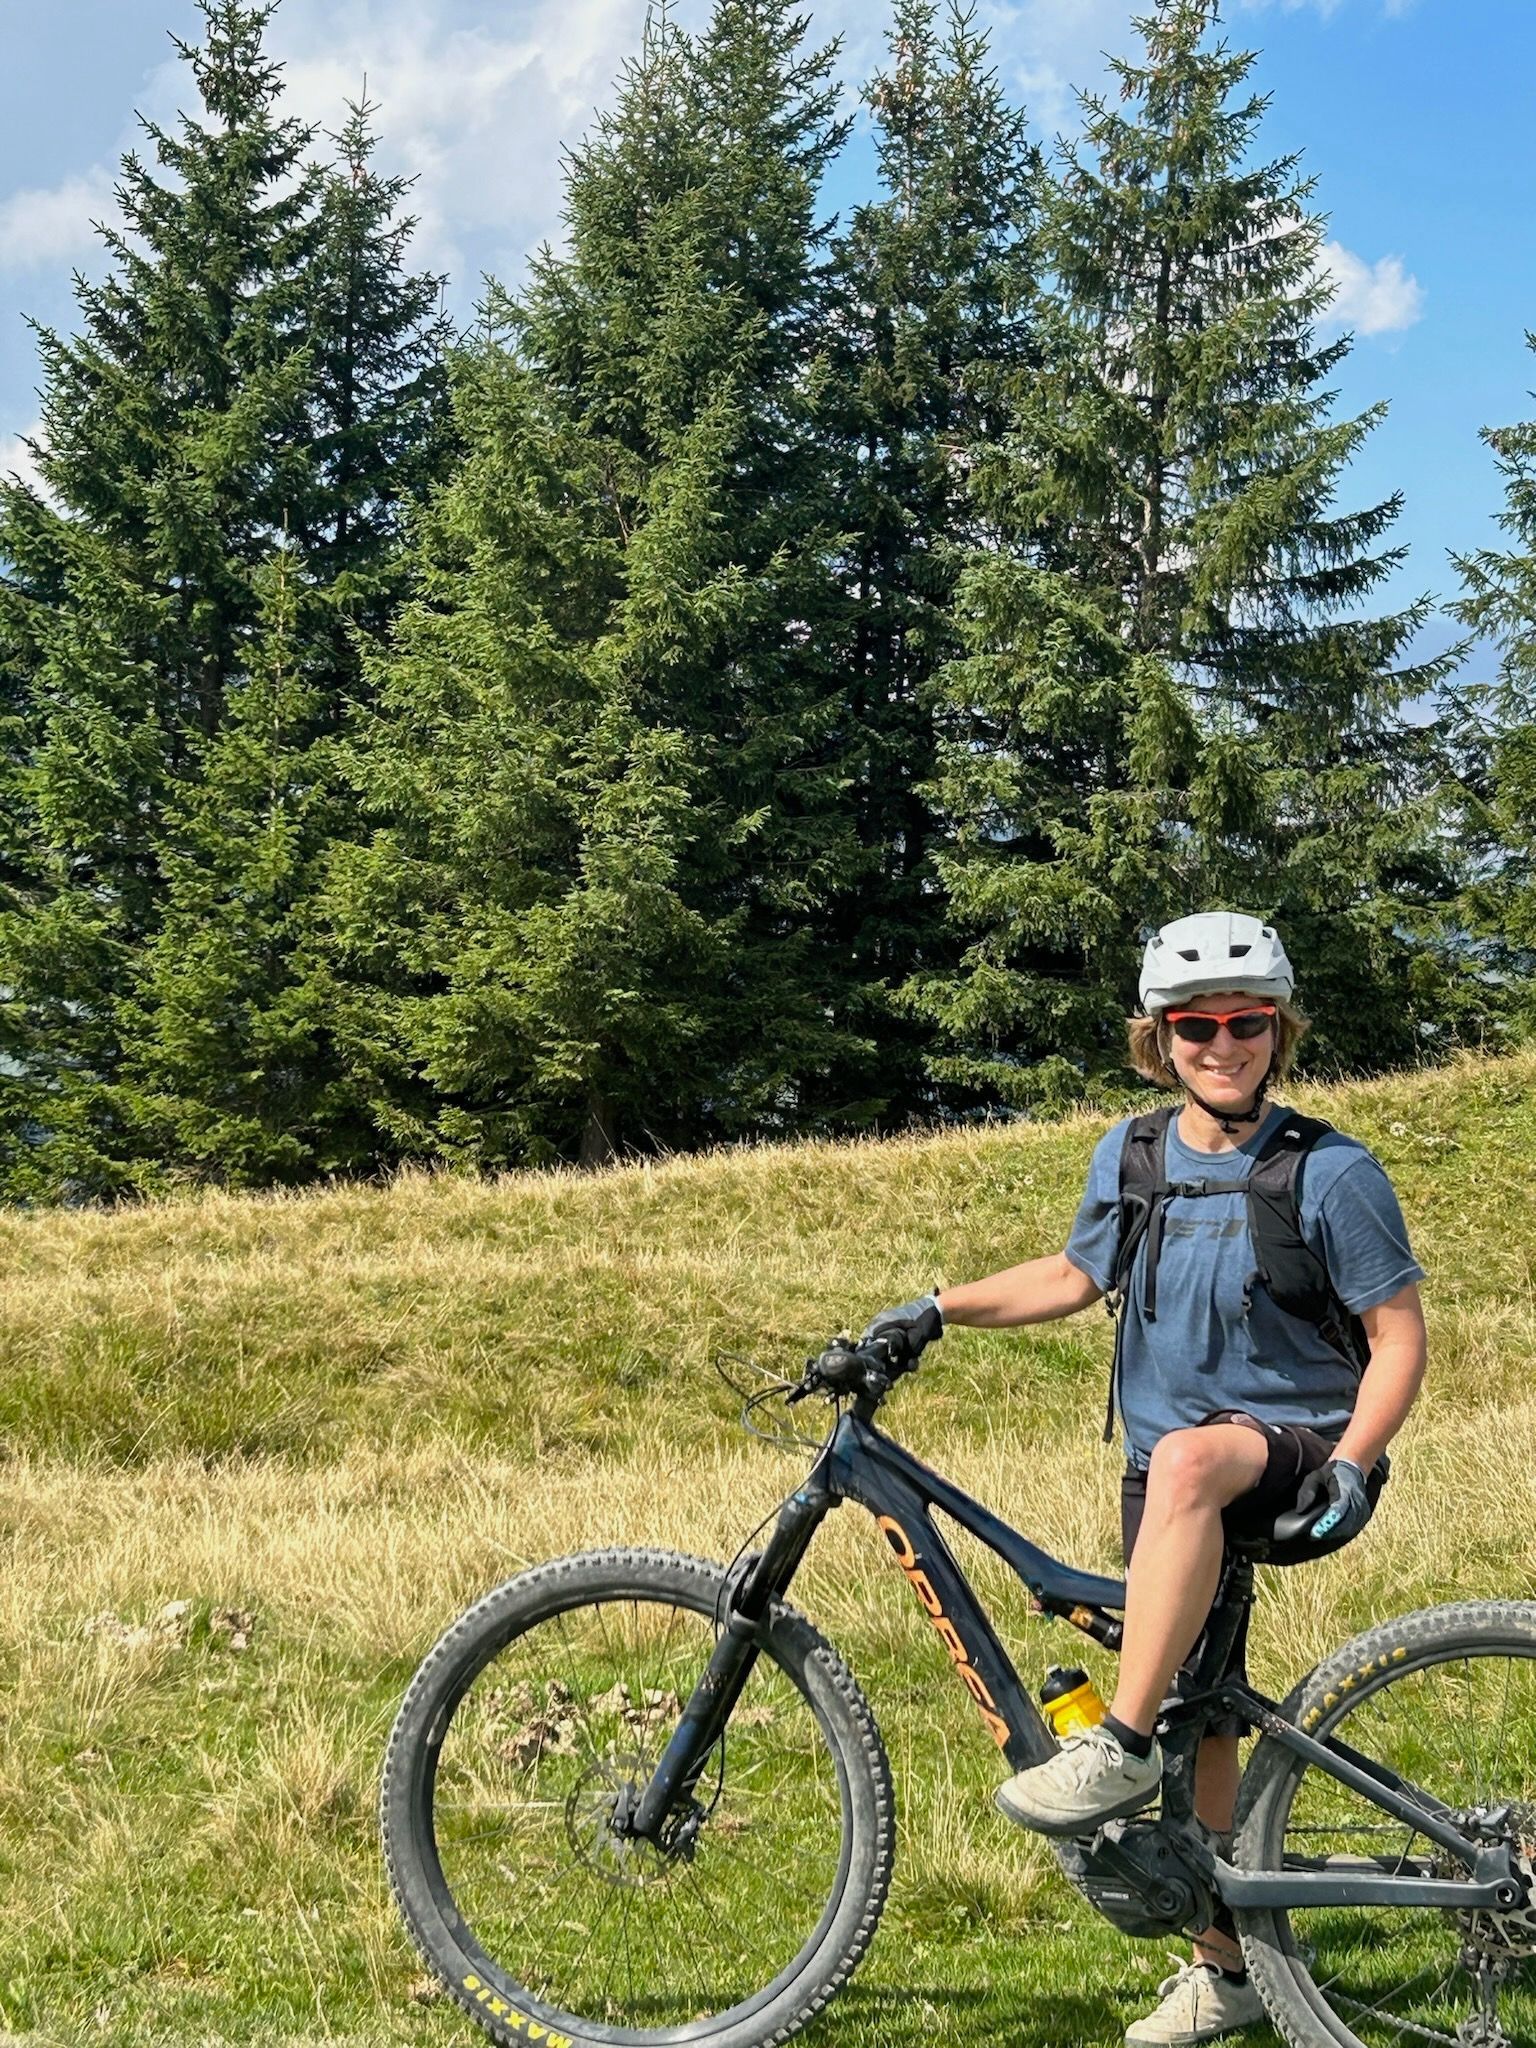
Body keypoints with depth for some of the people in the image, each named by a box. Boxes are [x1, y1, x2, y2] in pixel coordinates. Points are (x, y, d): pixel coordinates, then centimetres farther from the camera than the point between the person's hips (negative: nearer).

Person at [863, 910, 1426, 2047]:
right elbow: (1076, 1276, 22)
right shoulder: (1129, 1160, 5)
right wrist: (937, 1310, 12)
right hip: (1173, 1480, 6)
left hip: (1297, 1449, -5)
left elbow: (1398, 1335, -8)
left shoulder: (1333, 1174, -10)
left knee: (1186, 1459, -39)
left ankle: (1119, 1744, -34)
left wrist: (1350, 1464, -21)